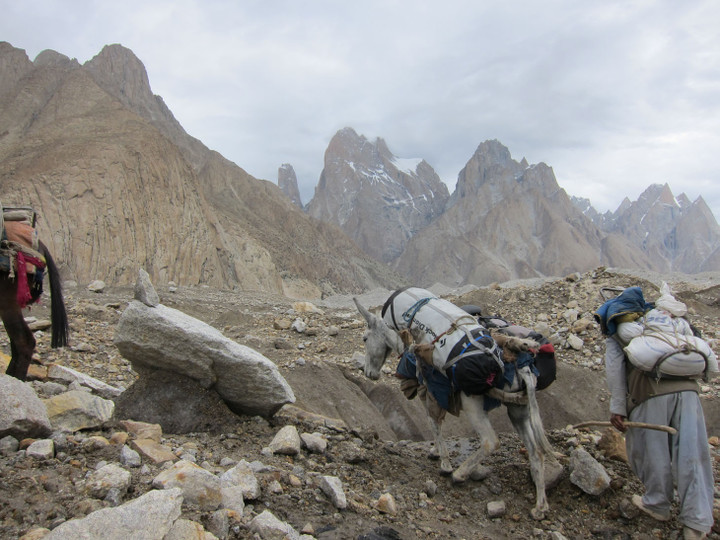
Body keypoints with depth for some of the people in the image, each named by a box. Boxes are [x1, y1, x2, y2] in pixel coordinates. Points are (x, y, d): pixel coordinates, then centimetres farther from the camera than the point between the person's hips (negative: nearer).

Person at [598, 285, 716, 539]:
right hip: (686, 388, 4)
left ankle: (658, 505, 29)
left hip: (651, 394, -4)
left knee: (652, 452, 12)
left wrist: (617, 408, 2)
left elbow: (614, 370, 4)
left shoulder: (615, 337, 17)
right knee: (692, 454, 5)